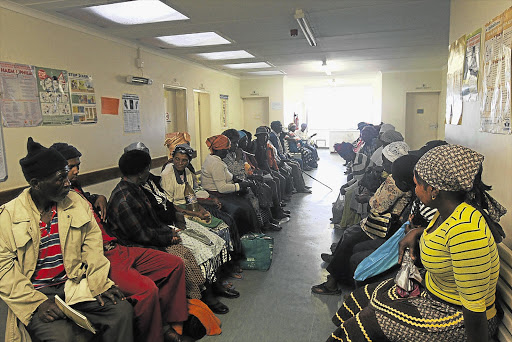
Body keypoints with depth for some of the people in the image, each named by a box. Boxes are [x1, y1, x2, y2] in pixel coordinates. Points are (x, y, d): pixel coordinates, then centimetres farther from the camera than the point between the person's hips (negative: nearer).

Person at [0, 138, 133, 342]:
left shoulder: (77, 203, 5)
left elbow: (92, 241, 5)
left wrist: (100, 283, -7)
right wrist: (36, 302, -16)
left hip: (74, 284, 4)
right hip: (36, 292, -3)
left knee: (122, 310, -15)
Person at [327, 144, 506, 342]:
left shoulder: (465, 230, -34)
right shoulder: (448, 212, -5)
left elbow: (475, 307, -29)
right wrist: (417, 232, 3)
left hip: (459, 320, -8)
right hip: (432, 291, 9)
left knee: (365, 324, -6)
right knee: (361, 297, 8)